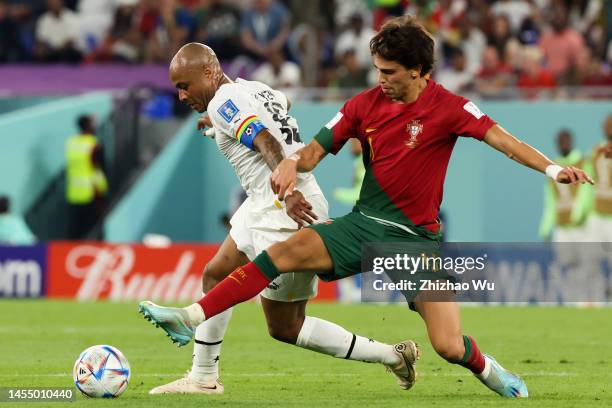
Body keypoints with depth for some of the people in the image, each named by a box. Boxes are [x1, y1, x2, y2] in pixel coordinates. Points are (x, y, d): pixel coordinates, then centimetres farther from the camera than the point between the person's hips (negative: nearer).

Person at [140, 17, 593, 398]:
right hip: (364, 224, 3)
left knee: (449, 346, -12)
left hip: (416, 238, -3)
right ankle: (192, 318, -27)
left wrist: (552, 168, -35)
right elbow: (317, 150, 4)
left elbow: (500, 137, -19)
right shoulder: (366, 104, 2)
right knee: (284, 251, -22)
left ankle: (487, 370, 25)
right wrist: (291, 163, -19)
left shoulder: (449, 108, -8)